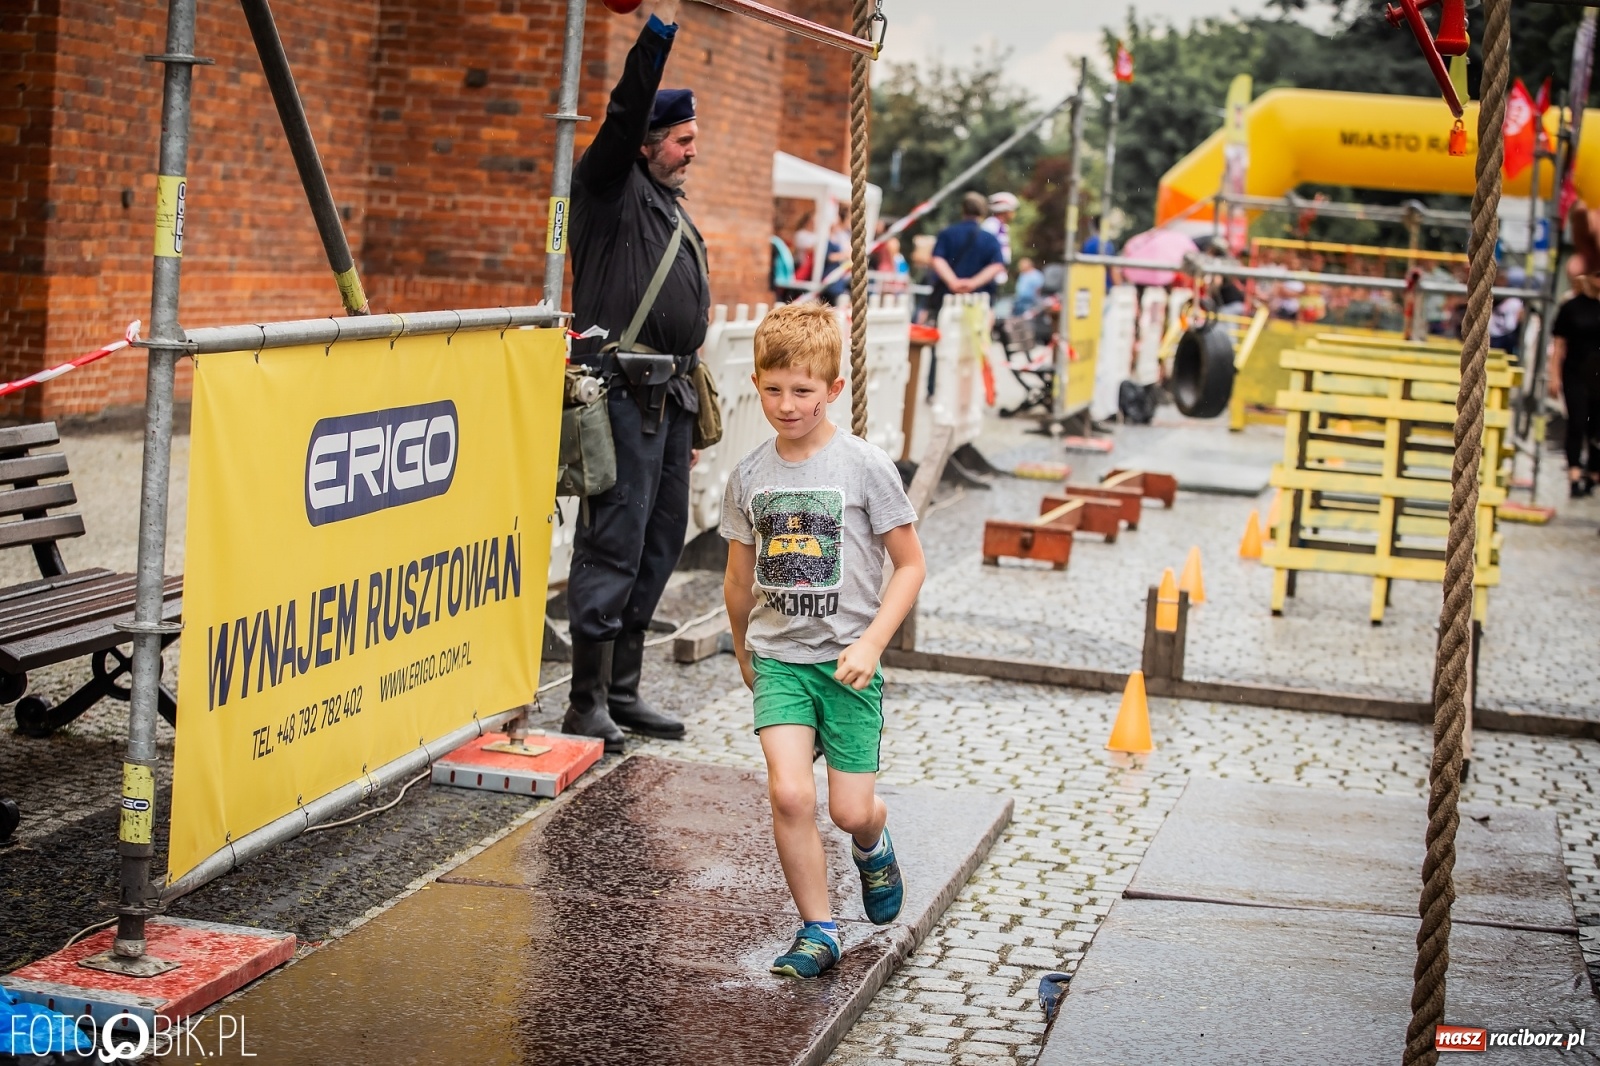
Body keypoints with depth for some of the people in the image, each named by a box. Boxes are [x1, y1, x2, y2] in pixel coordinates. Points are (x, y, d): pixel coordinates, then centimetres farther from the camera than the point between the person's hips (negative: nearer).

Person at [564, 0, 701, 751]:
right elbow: (625, 111, -17)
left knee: (662, 541, 10)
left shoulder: (674, 211, 23)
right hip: (624, 392, -9)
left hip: (669, 397, 9)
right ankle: (588, 701, -5)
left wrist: (691, 414, 23)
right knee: (614, 542, -9)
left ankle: (624, 690, 17)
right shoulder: (611, 188, 0)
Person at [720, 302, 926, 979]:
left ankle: (872, 845, 39)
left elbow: (910, 565, -5)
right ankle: (817, 930, 3)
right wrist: (744, 650, 21)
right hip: (777, 658, 2)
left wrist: (871, 644, -14)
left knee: (851, 812, 0)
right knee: (789, 794, -15)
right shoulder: (750, 476, 0)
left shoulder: (864, 467, -10)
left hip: (846, 662, -2)